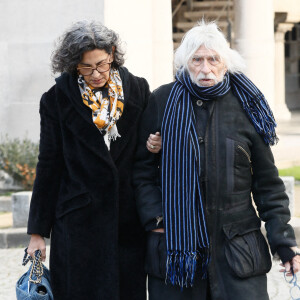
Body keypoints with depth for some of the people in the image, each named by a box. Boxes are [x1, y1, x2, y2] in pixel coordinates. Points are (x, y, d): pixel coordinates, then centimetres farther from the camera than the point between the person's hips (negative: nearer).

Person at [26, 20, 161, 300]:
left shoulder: (138, 90, 5)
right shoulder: (58, 99, -1)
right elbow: (48, 166, 2)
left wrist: (154, 146, -8)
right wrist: (38, 232, 0)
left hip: (128, 222, 2)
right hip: (77, 223, -2)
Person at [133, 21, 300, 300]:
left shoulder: (245, 107, 4)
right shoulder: (163, 101, 4)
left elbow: (267, 182, 7)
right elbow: (143, 167, 10)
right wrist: (154, 217, -3)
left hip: (236, 245, 0)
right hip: (174, 243, 0)